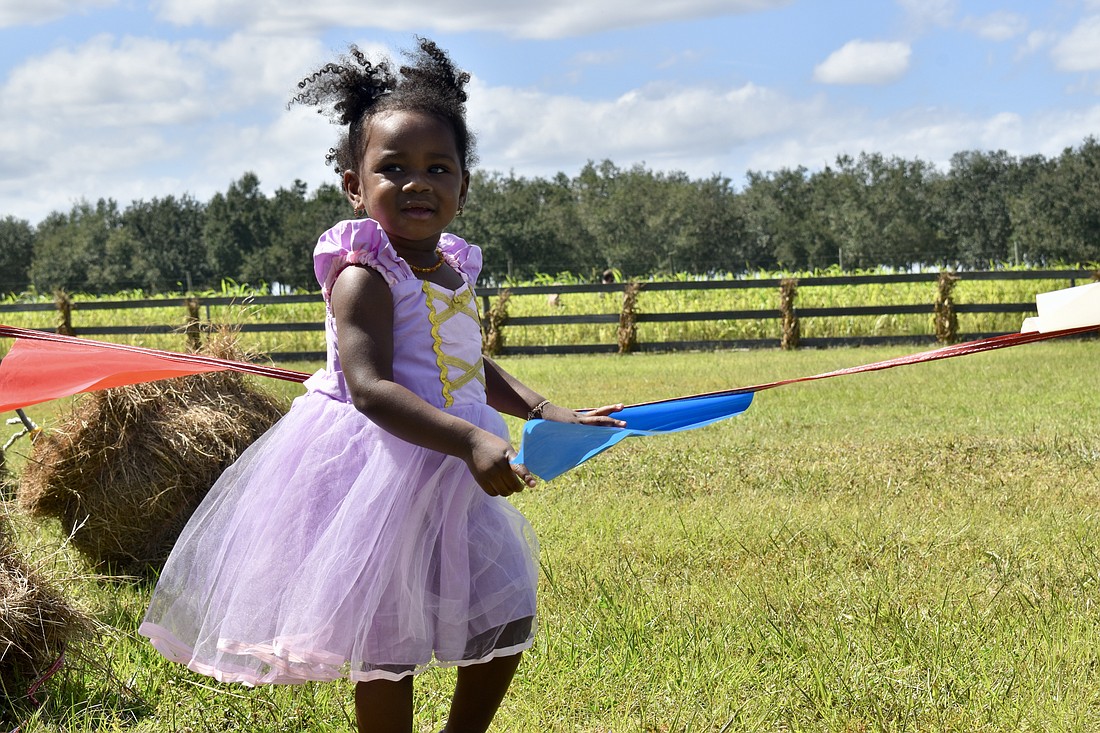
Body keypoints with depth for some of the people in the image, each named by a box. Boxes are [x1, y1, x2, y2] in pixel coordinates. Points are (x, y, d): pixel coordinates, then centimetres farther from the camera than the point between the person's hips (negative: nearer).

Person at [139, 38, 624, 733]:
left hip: (451, 471, 8)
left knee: (509, 615, 15)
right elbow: (370, 389, -27)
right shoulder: (365, 276, -17)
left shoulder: (456, 270, 8)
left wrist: (548, 412, 7)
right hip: (380, 472, -8)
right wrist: (470, 440, -35)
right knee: (390, 641, -1)